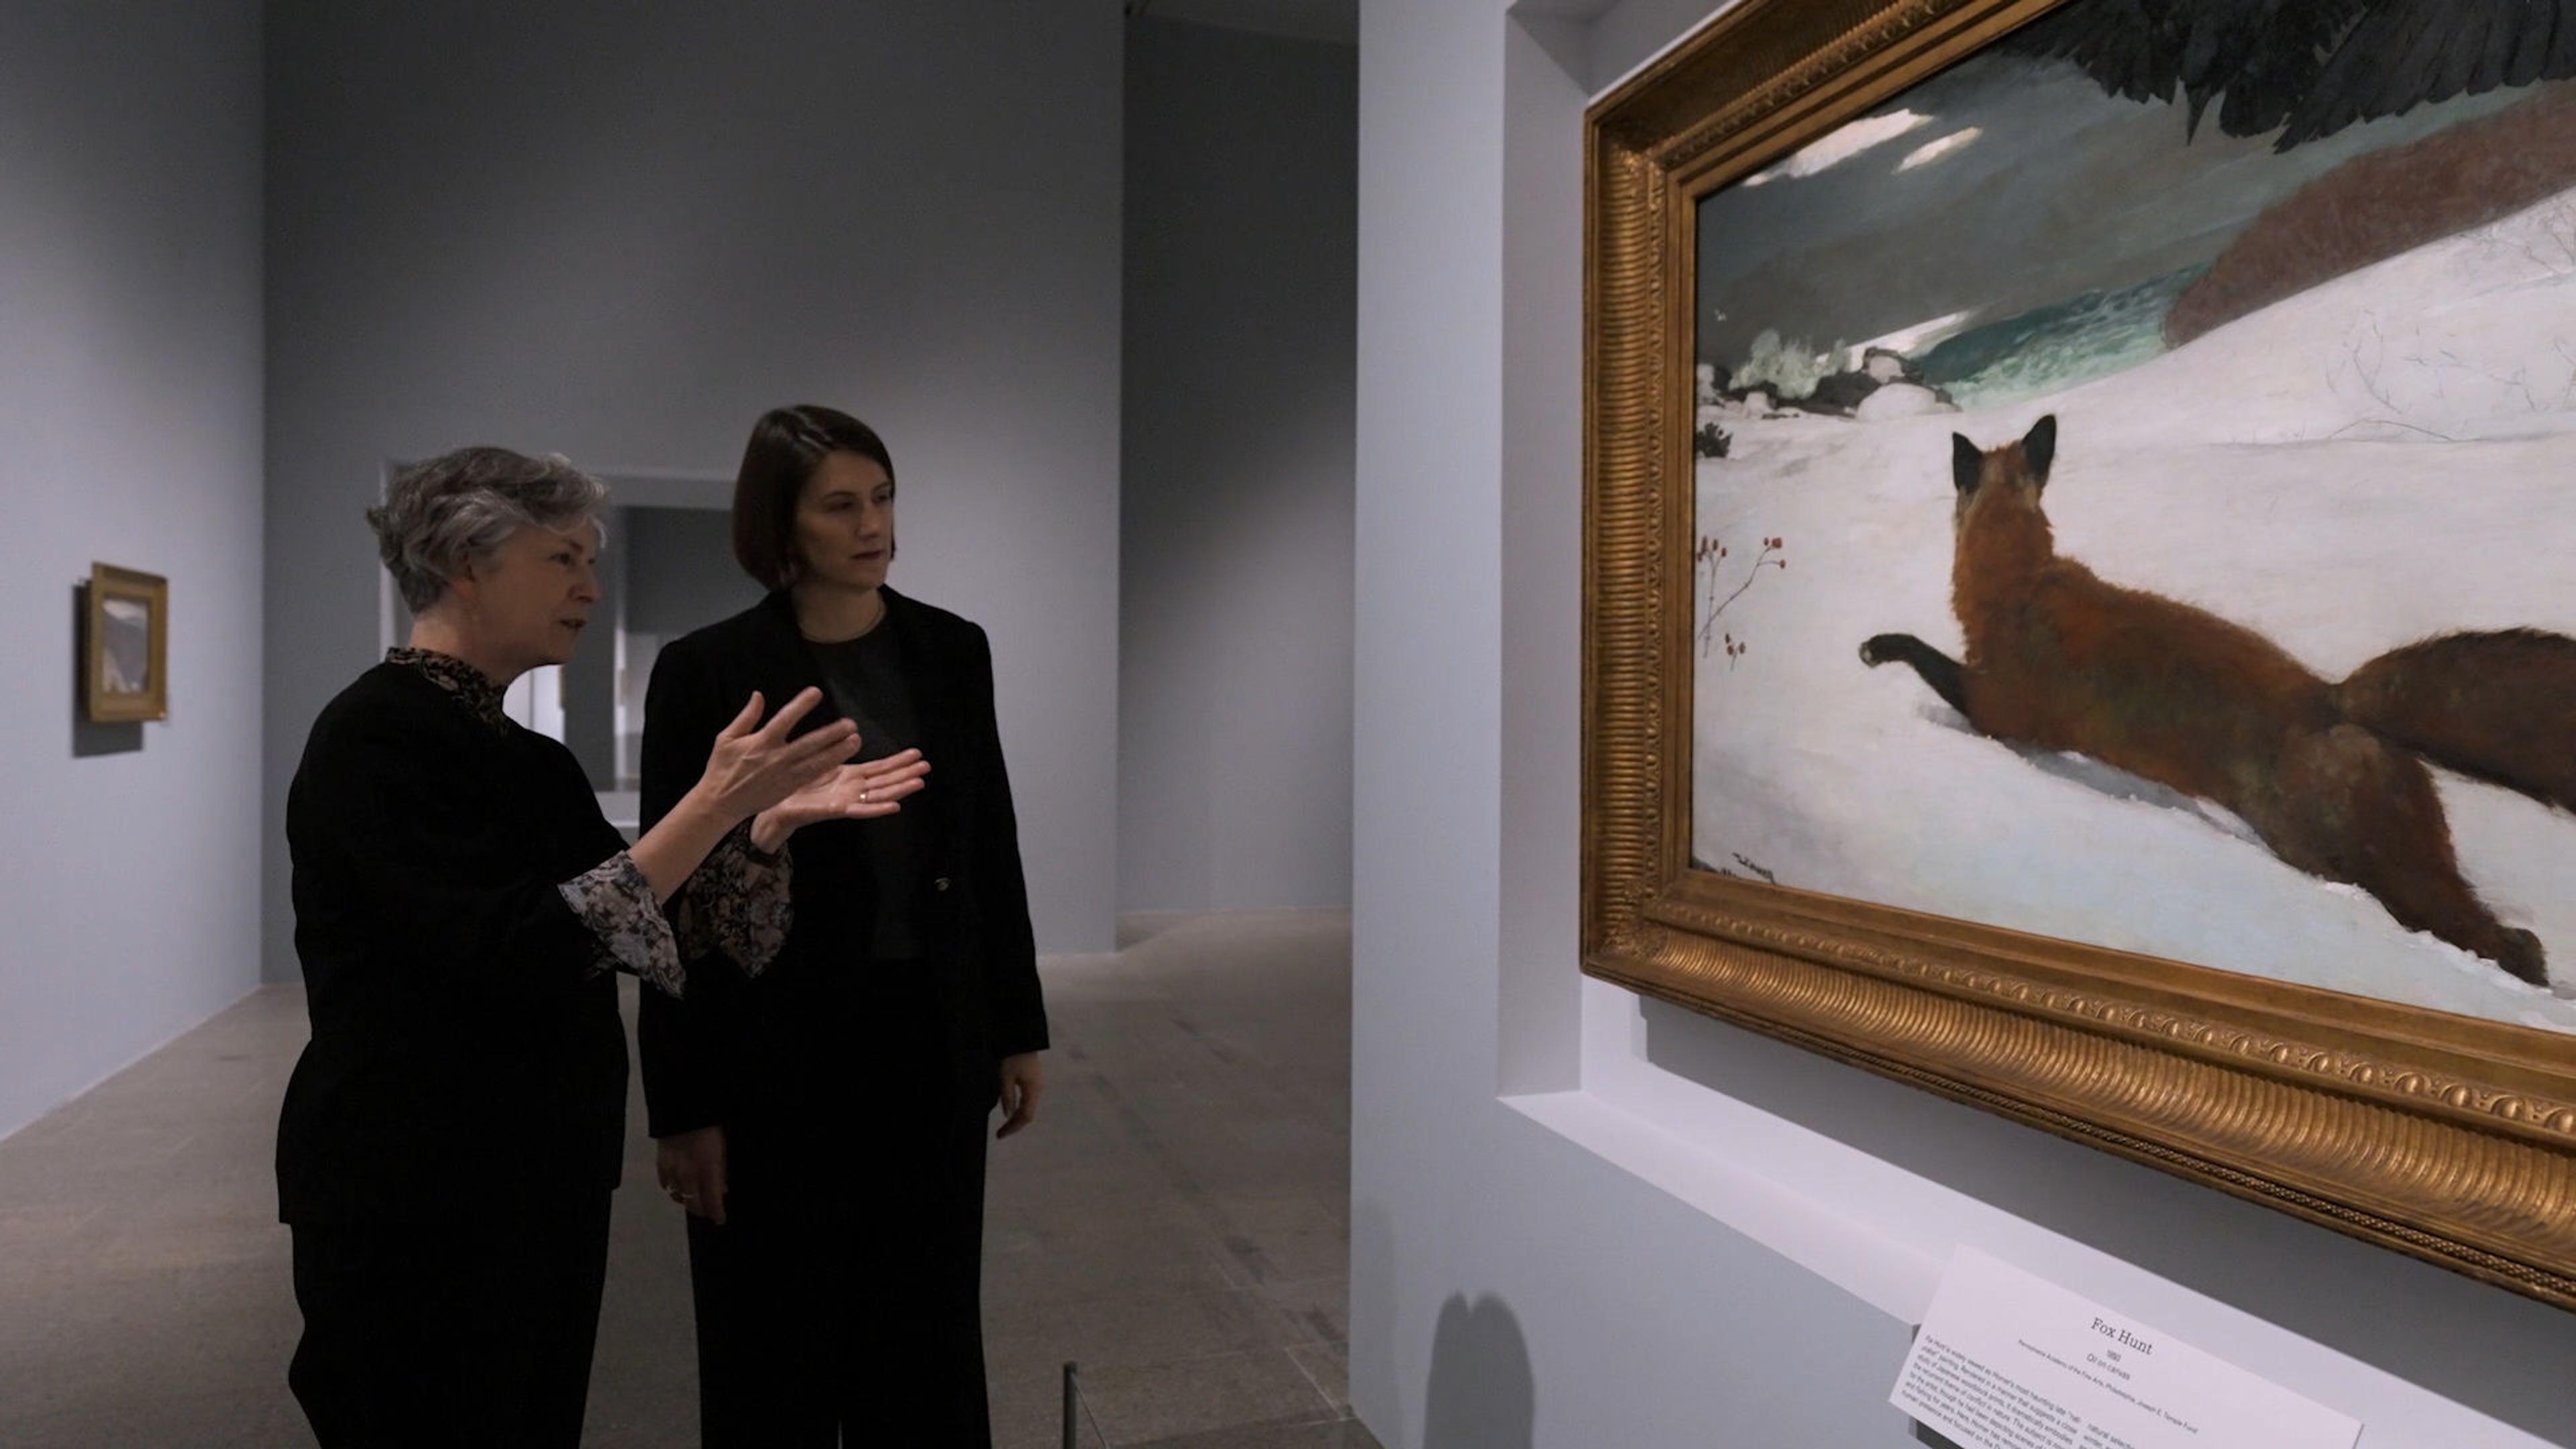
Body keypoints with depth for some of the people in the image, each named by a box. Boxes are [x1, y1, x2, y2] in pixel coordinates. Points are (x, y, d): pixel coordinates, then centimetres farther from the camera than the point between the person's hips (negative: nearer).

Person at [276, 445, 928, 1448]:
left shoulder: (534, 761, 10)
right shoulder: (375, 735, -15)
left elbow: (664, 946, 6)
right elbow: (522, 955, -27)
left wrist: (770, 822, -7)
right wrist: (711, 805, -27)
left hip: (546, 1193, 8)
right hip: (413, 1208, -8)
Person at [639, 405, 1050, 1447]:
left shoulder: (952, 651, 3)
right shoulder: (705, 672, -9)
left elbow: (992, 849, 7)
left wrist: (1019, 1029, 7)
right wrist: (683, 1107, -8)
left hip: (932, 1038, 4)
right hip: (779, 1055, -3)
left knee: (929, 1339, 16)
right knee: (775, 1354, 12)